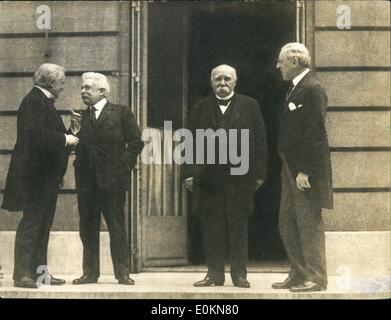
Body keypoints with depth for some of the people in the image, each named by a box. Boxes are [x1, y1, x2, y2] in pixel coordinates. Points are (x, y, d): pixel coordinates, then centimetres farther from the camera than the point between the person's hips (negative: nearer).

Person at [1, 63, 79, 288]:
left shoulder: (44, 102, 16)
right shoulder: (33, 101, -15)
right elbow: (35, 134, -26)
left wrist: (68, 137, 10)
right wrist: (64, 139, -18)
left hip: (47, 175, 10)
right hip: (35, 174, -10)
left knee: (43, 223, 13)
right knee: (31, 222, -8)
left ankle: (40, 270, 18)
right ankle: (22, 274, -5)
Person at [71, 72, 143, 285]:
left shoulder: (121, 113, 1)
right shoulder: (82, 117, 13)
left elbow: (136, 142, -1)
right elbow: (76, 146, 10)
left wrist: (124, 165, -7)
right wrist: (73, 129, -7)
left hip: (112, 179, -4)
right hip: (86, 180, 4)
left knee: (117, 228, -1)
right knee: (88, 228, 6)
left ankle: (122, 273, 2)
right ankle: (90, 272, 12)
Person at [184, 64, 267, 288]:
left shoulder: (249, 105, 8)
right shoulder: (201, 107, 11)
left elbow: (260, 140, 4)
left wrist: (259, 173, -3)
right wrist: (190, 173, -1)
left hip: (240, 175, -1)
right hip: (209, 175, 1)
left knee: (239, 226, 1)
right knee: (212, 227, 2)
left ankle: (239, 274, 7)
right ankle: (215, 273, 8)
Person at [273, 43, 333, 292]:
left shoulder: (312, 89, -14)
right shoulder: (297, 88, 16)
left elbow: (315, 132, -20)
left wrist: (304, 170, -22)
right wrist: (292, 168, 16)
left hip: (306, 169, -10)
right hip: (292, 168, 10)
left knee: (309, 223, -4)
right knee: (288, 223, 13)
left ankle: (316, 278, 2)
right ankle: (299, 275, 20)